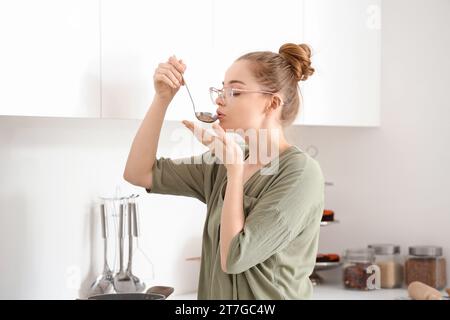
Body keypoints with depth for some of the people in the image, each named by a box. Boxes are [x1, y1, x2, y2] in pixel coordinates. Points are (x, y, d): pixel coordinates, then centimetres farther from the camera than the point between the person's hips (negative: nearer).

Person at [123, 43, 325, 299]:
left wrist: (236, 170, -19)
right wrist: (163, 98, -9)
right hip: (217, 291, 6)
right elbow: (139, 173, -1)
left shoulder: (300, 172, -19)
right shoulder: (223, 163, 1)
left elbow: (234, 258, -23)